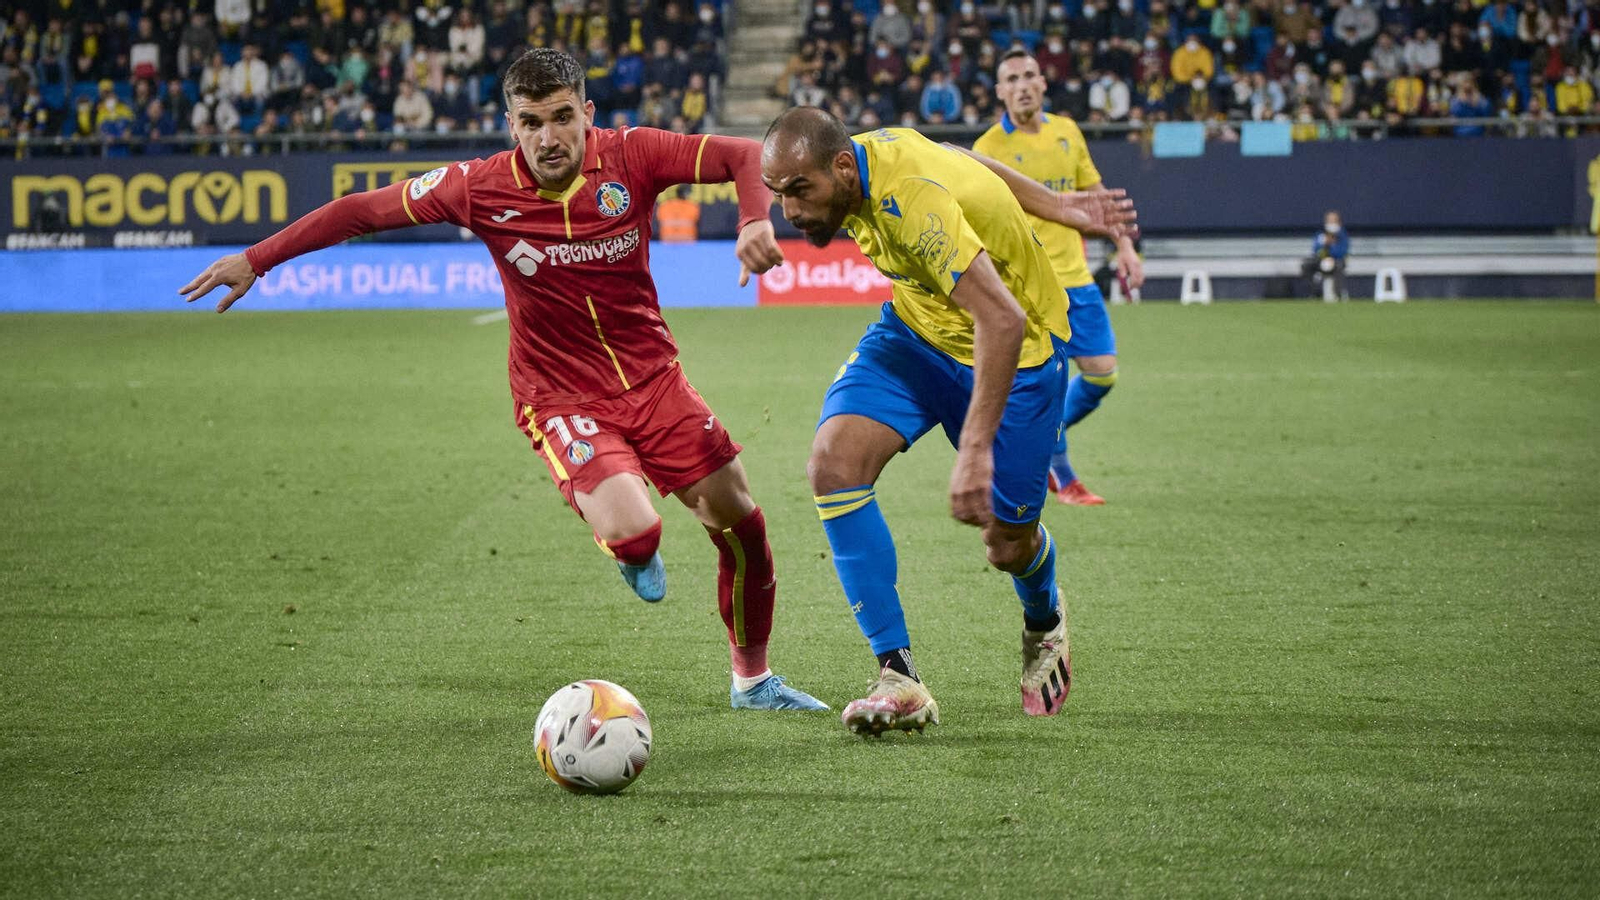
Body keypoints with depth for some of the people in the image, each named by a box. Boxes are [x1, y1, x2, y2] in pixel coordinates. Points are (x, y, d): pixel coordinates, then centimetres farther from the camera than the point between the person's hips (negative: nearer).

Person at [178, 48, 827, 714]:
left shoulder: (630, 157, -13)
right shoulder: (481, 188, -15)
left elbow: (745, 156, -10)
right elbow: (362, 210, -6)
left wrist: (755, 221, -31)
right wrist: (255, 260, -4)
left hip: (653, 378, 3)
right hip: (561, 400, -3)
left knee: (739, 522, 5)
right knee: (632, 531, -26)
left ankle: (753, 680, 31)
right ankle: (633, 554, 15)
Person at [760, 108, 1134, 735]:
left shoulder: (912, 204, -37)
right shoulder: (873, 147, -13)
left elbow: (1003, 319, -44)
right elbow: (973, 168, 5)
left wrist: (976, 451, -50)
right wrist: (1069, 211, 16)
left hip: (1015, 348, -7)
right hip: (916, 331, 7)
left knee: (1009, 544, 1)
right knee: (834, 461, -18)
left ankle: (1044, 625, 42)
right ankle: (898, 677, -18)